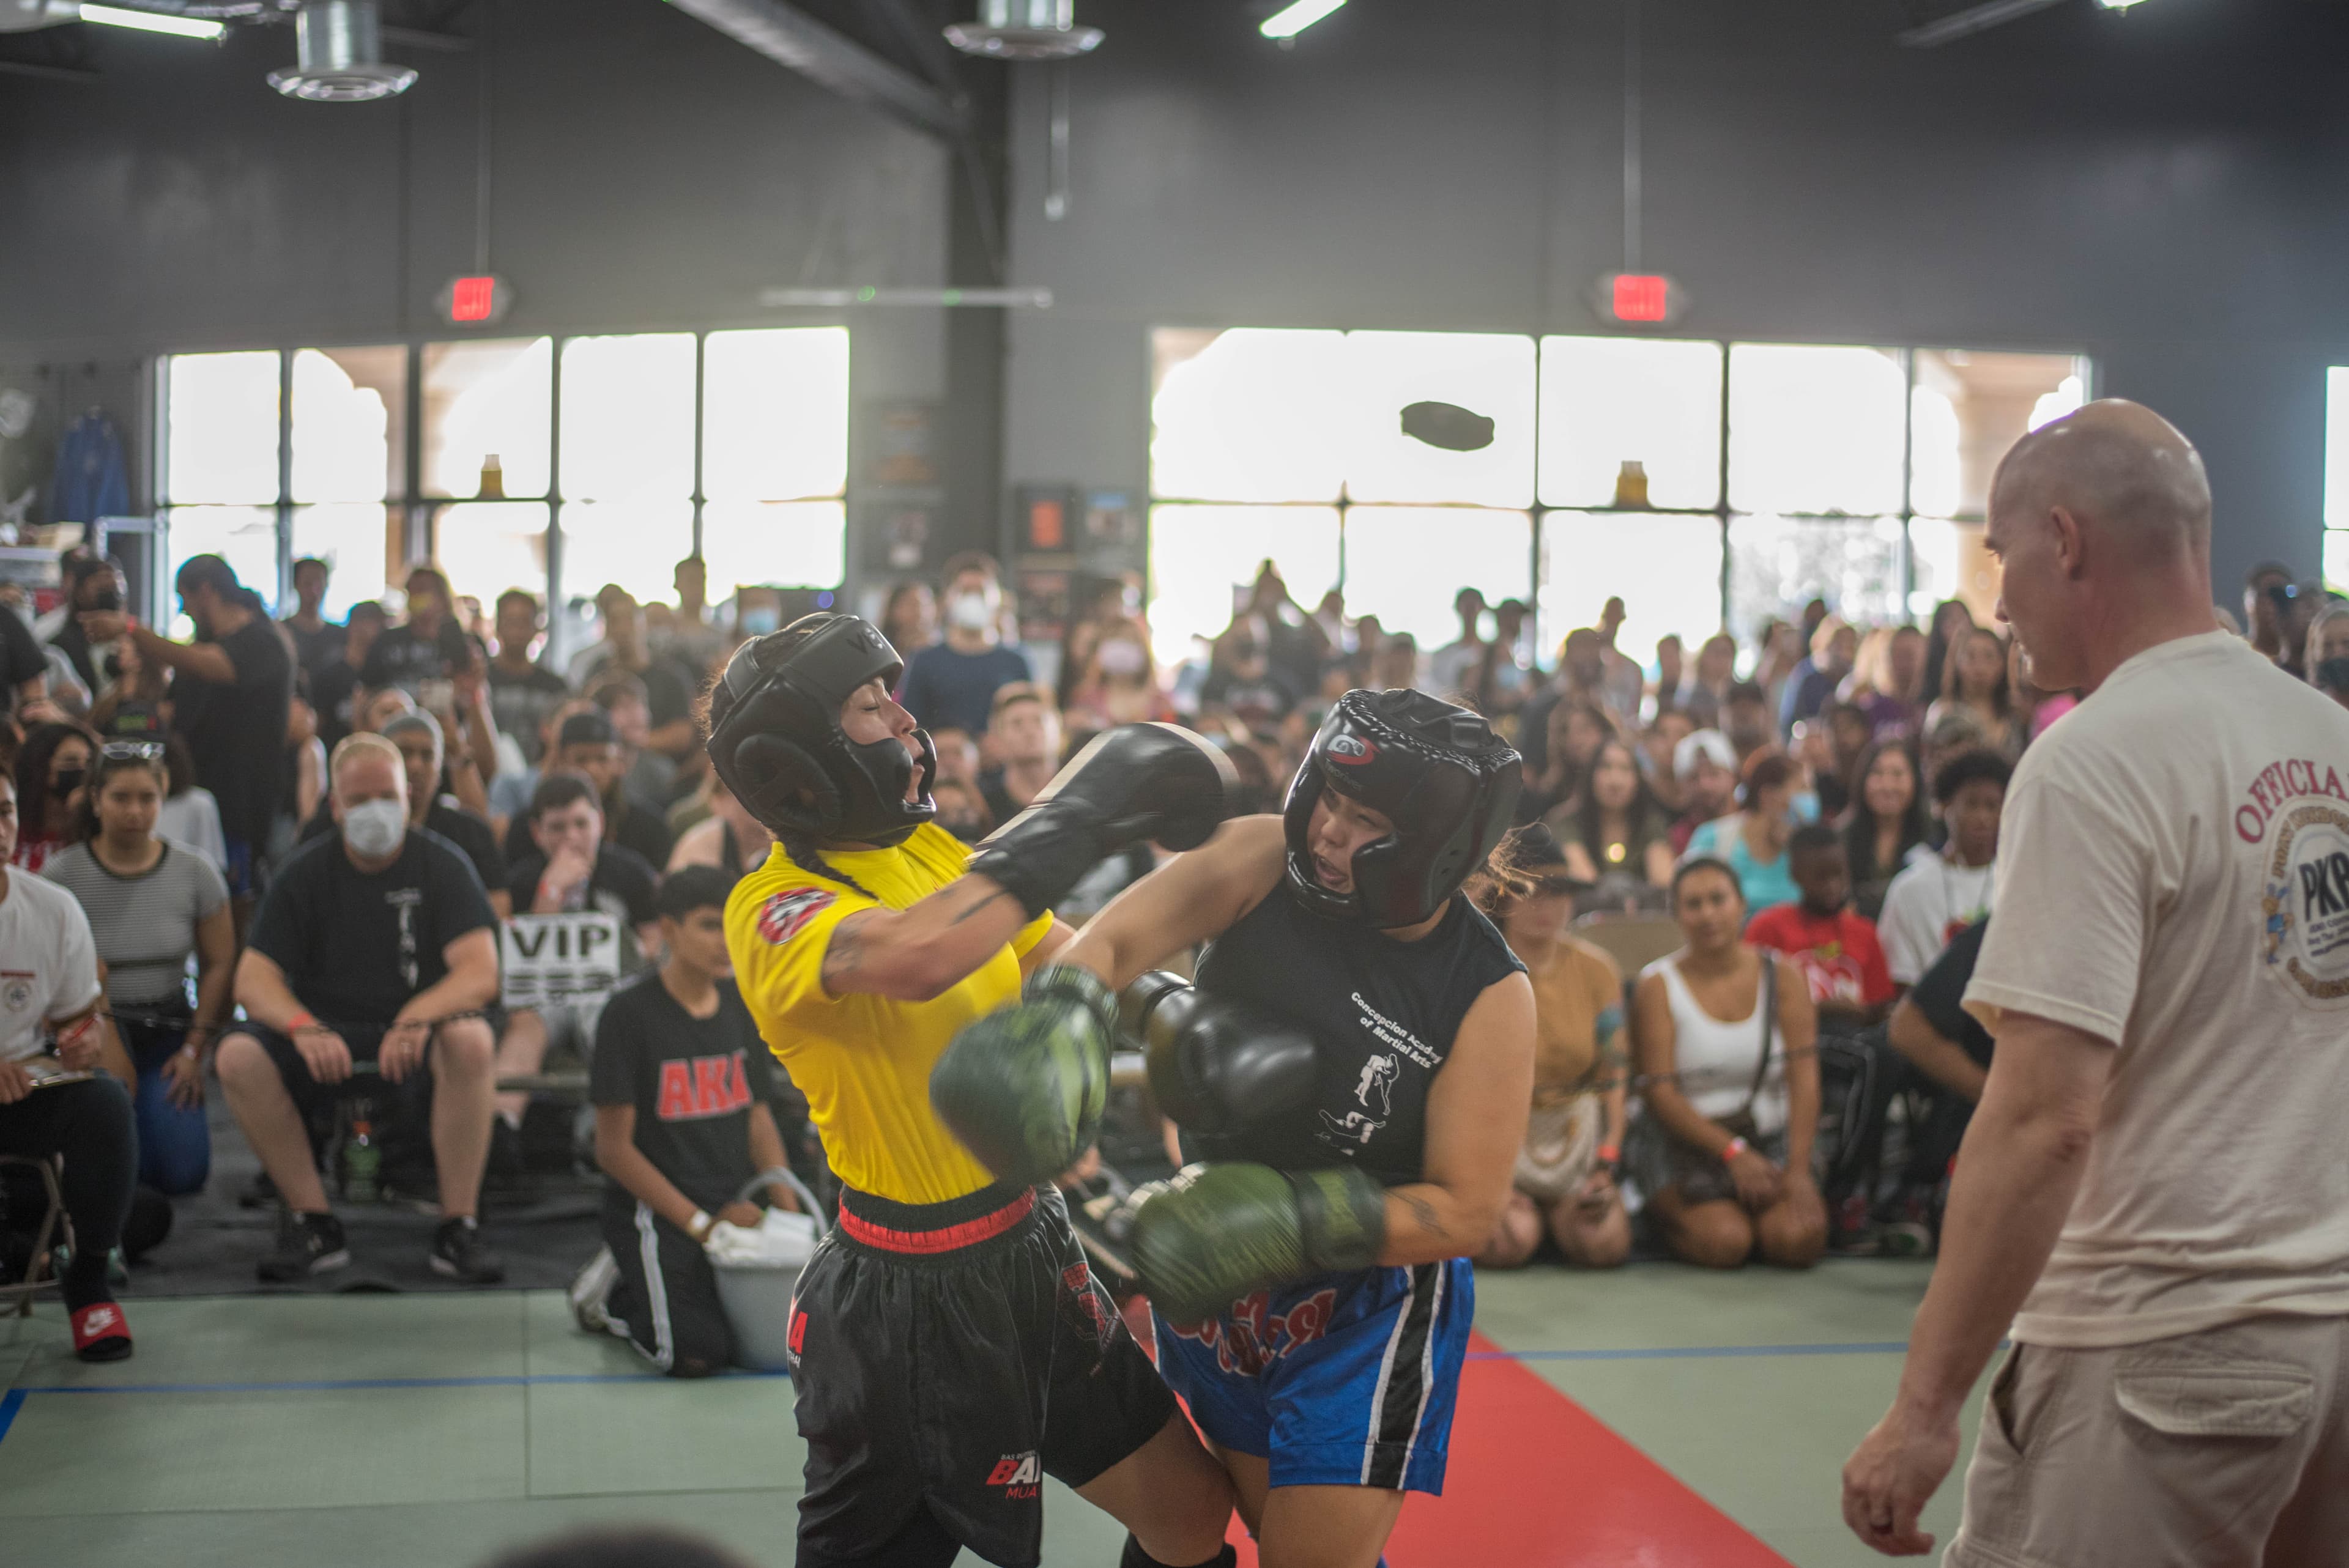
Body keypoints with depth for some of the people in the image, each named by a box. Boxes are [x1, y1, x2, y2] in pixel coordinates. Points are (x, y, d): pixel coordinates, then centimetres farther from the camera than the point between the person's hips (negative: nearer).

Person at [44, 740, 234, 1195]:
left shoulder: (194, 873, -1)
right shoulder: (61, 876, -7)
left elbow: (219, 965, 4)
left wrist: (195, 1050, -3)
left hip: (167, 1031, 2)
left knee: (182, 1172, -16)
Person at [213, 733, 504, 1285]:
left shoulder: (443, 864, -1)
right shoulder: (305, 873, 4)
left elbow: (480, 973, -13)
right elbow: (253, 978, -5)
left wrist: (417, 1020, -34)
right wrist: (304, 1027, -27)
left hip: (417, 1033, -2)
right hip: (323, 1036, 2)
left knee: (470, 1040, -35)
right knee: (238, 1056, -26)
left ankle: (458, 1228, -26)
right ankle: (314, 1223, -16)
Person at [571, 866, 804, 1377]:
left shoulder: (741, 1008, 9)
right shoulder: (630, 1013, -10)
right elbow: (614, 1148, -11)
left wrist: (788, 1205, -1)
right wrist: (701, 1224, -15)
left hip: (737, 1205, 7)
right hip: (655, 1208, -6)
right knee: (698, 1351, -25)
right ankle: (613, 1290, 7)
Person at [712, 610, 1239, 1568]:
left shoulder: (928, 850, 7)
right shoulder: (773, 908, -18)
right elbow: (916, 958, -41)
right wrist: (1076, 818, -33)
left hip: (1032, 1251, 8)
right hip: (914, 1302, -8)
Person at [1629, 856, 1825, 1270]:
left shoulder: (1782, 977, 5)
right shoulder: (1658, 985, -1)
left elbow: (1804, 1079, -5)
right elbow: (1660, 1092, -8)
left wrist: (1798, 1169, -18)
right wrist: (1732, 1153, -19)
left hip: (1771, 1139, 2)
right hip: (1683, 1142, -2)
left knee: (1798, 1240, -25)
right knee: (1724, 1242, -28)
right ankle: (1666, 1220, 5)